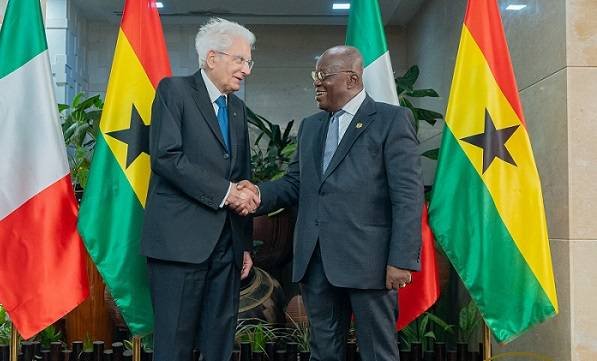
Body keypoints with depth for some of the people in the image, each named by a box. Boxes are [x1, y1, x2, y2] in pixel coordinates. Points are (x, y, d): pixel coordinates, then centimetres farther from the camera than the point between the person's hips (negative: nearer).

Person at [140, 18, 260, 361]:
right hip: (181, 238, -6)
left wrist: (246, 243, 15)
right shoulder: (174, 90, -1)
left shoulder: (237, 107, 18)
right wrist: (223, 191, -16)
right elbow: (166, 156, -15)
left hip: (227, 242, 6)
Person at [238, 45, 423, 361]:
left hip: (367, 258, -6)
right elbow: (294, 184, 16)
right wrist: (259, 194, -5)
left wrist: (402, 260, -16)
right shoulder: (310, 126, 18)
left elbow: (408, 195, -9)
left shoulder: (391, 120, -3)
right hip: (315, 260, 6)